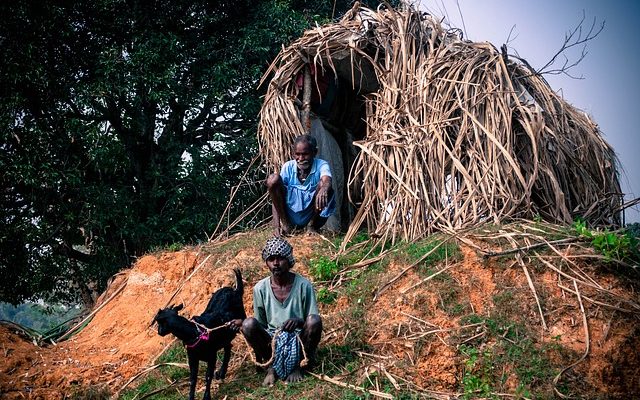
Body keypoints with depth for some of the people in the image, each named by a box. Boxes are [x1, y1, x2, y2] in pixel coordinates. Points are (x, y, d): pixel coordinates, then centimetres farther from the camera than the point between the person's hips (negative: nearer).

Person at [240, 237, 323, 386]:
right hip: (272, 341, 1)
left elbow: (313, 321, -8)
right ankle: (271, 367, -5)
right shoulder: (260, 288, -5)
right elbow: (260, 324, 5)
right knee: (248, 324, -26)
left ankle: (297, 365, -8)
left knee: (314, 320, -31)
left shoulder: (303, 285, -11)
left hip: (298, 340, -1)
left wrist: (299, 322, -28)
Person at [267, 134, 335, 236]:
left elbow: (327, 181, -34)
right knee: (273, 179, -19)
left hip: (310, 215, -1)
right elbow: (276, 197, -9)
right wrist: (276, 226, -21)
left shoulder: (321, 165, -9)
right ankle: (285, 224, -6)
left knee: (322, 184, -26)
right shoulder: (288, 167, -5)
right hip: (290, 215, 1)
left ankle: (312, 225, -4)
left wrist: (323, 190, -60)